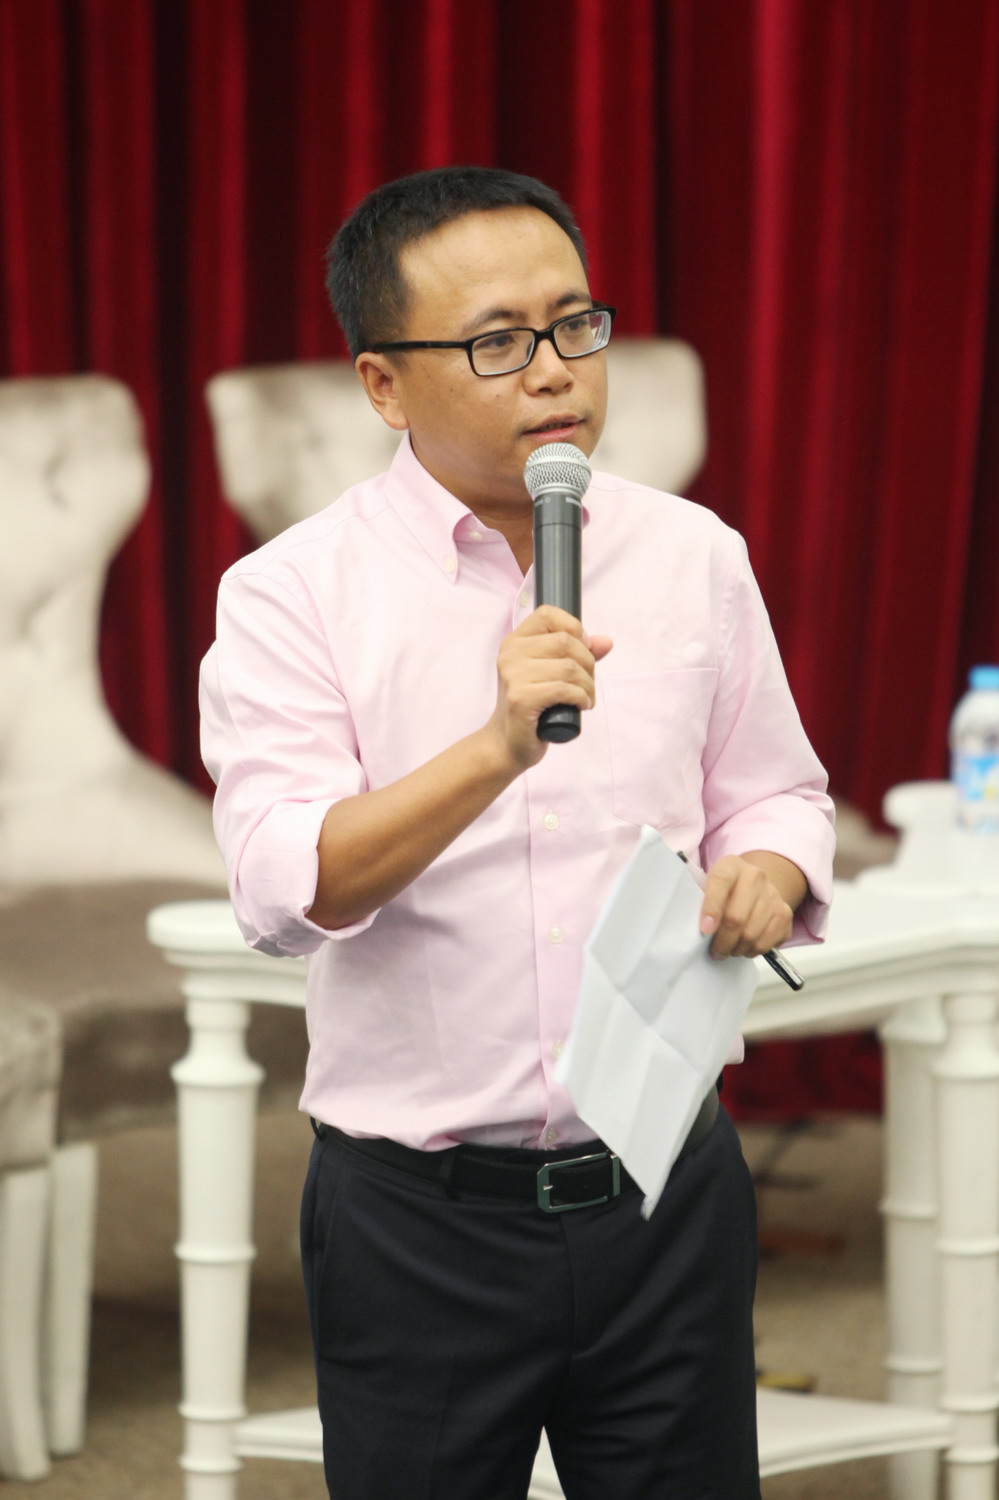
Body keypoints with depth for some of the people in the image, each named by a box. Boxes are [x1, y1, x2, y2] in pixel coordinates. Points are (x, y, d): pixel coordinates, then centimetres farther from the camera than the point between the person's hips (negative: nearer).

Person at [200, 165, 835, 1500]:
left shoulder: (694, 558, 4)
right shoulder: (291, 596, -7)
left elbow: (774, 791, 16)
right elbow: (288, 890, -19)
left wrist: (767, 870, -8)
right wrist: (500, 749, -33)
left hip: (666, 1191, 3)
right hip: (417, 1223, -3)